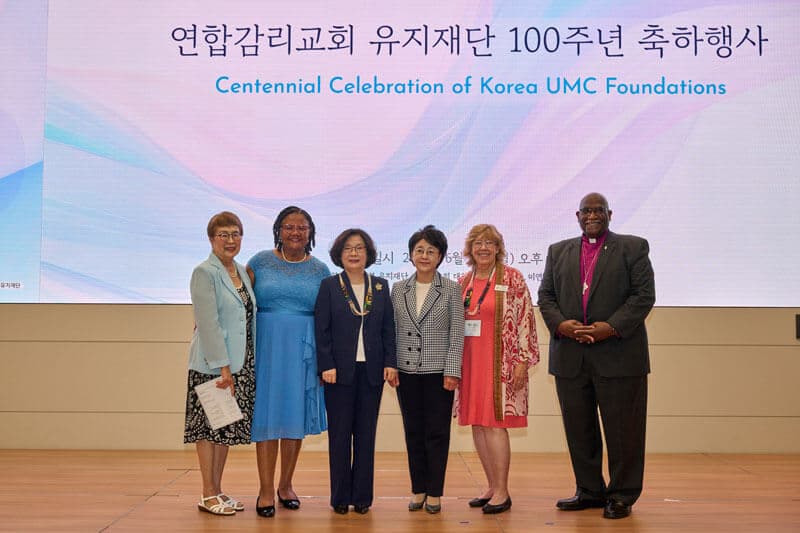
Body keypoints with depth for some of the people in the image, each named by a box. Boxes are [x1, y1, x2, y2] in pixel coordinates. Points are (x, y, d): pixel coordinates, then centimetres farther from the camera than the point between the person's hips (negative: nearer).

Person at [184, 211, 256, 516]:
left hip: (241, 363, 7)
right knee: (208, 425, 0)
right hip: (212, 364, -7)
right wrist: (223, 367, -19)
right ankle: (208, 495, 8)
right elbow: (208, 323, -15)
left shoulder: (243, 272, 13)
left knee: (227, 425, 11)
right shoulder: (204, 273, -8)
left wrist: (244, 363, 8)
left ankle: (218, 490, 20)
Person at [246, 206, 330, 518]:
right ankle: (266, 490, 7)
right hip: (267, 347, -1)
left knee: (295, 416, 8)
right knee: (266, 415, 0)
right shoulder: (260, 262, 3)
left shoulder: (320, 270, 6)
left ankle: (286, 485, 22)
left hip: (303, 350, 1)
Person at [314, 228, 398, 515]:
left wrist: (390, 363, -1)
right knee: (340, 434, 4)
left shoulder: (380, 286, 9)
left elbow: (388, 328, 8)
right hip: (340, 370, -2)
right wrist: (327, 366, -11)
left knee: (366, 433, 6)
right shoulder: (329, 286, 1)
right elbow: (322, 329, -3)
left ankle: (362, 495, 14)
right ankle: (341, 497, 13)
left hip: (372, 370, 2)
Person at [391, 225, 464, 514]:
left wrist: (452, 371, -9)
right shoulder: (398, 289, 6)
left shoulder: (451, 289, -1)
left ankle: (434, 492, 14)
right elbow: (392, 330, 9)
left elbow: (457, 333, -4)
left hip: (438, 371, -3)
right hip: (407, 371, 3)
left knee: (437, 433, 4)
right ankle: (418, 489, 21)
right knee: (413, 432, 9)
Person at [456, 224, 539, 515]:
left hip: (500, 361, -6)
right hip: (470, 362, 6)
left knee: (494, 424, -7)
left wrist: (522, 360, -13)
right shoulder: (464, 282, 11)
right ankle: (492, 486, 19)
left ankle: (502, 492, 3)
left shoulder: (512, 277, -5)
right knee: (477, 424, 8)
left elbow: (525, 319, -9)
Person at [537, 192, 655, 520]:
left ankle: (622, 496, 13)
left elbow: (644, 294, -3)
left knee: (621, 429, 1)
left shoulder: (633, 247, 4)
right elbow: (545, 295, 11)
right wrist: (560, 324, -8)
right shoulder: (558, 251, 16)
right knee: (578, 429, 9)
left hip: (618, 355, -3)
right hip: (570, 356, 4)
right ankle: (589, 490, 21)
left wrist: (612, 327, -14)